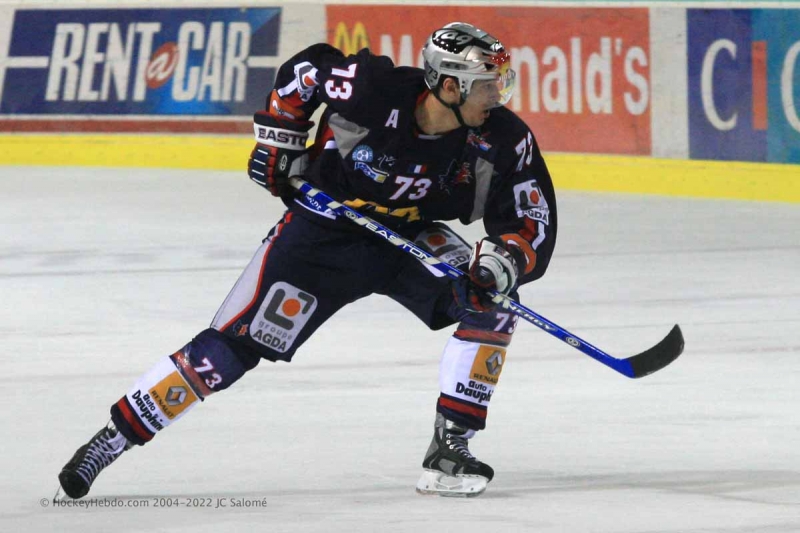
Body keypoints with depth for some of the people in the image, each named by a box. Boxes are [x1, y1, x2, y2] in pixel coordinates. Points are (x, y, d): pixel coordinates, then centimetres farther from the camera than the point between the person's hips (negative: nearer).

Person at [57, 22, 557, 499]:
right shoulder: (371, 89, -28)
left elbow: (534, 224, -15)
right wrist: (277, 141, -5)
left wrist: (508, 257, -36)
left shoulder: (502, 140, -20)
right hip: (324, 228, -3)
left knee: (492, 297, -22)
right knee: (234, 344, -10)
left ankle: (450, 448, -14)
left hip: (410, 235, 3)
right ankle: (112, 438, 1)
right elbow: (303, 69, -8)